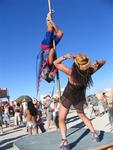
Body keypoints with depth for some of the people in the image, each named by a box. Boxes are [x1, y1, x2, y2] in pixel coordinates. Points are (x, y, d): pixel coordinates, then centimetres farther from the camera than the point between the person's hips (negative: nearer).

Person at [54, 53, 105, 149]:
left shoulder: (71, 72, -32)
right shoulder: (90, 71, -20)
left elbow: (56, 63, -24)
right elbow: (103, 62, -4)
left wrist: (65, 57, -30)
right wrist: (96, 63, -21)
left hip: (68, 97, -4)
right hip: (80, 98, 5)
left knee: (61, 120, 8)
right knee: (82, 116, 29)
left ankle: (64, 140, -8)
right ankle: (94, 133, 26)